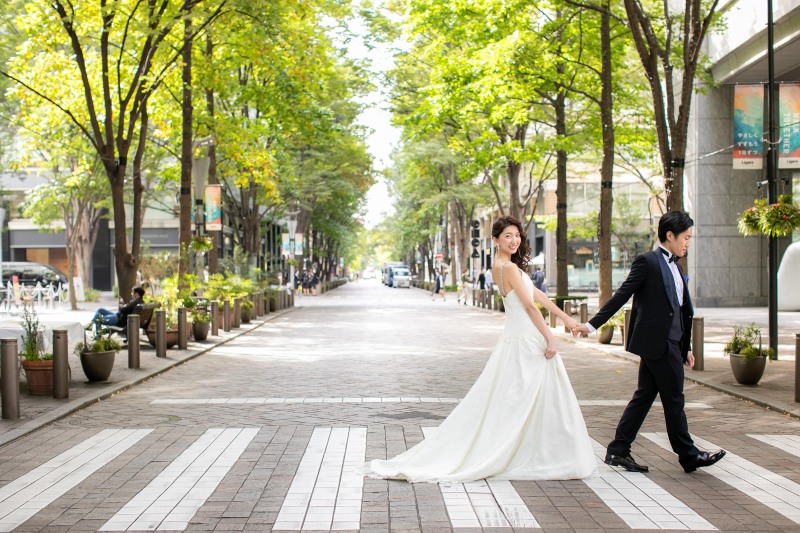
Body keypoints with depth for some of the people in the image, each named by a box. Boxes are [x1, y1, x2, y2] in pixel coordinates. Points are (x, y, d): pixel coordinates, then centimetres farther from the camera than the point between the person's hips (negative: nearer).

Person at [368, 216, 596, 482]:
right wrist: (550, 338, -13)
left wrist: (564, 316, 21)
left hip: (518, 340, 9)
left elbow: (535, 293, 18)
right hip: (526, 343, -9)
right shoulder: (509, 267, -15)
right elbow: (529, 305, -17)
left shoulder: (503, 265, 14)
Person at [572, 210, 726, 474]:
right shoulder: (648, 261, -9)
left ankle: (618, 451, 14)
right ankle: (688, 455, 12)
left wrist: (685, 348, 22)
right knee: (673, 400, 1)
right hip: (657, 341, -9)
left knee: (644, 395, 10)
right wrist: (592, 324, -15)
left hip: (669, 342, 9)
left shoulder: (674, 265, 17)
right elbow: (622, 295, -12)